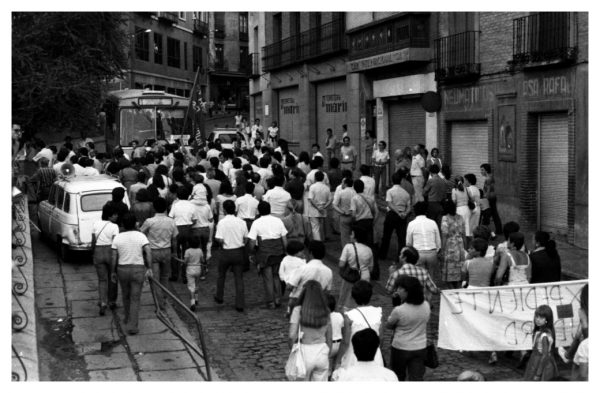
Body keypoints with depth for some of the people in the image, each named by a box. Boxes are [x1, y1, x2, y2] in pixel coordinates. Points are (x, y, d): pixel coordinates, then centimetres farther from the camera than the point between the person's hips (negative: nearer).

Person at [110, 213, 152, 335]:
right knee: (135, 299, 3)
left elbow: (114, 258, -2)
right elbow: (148, 252, -20)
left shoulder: (117, 238, -4)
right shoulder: (141, 236, -8)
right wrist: (149, 269, -24)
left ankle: (128, 319, 40)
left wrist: (113, 272, 9)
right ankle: (132, 326, -4)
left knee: (126, 295, 24)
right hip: (138, 271, -2)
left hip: (123, 270, 2)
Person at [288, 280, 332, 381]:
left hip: (304, 353, -3)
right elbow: (329, 338, 7)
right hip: (322, 352, 3)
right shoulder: (325, 311, 2)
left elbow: (292, 335, -15)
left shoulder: (298, 310, -8)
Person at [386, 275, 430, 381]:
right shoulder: (426, 306, -7)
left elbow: (388, 325, -7)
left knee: (398, 377, 17)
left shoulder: (399, 311, -23)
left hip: (401, 349, -3)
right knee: (417, 378, 4)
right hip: (420, 348, 4)